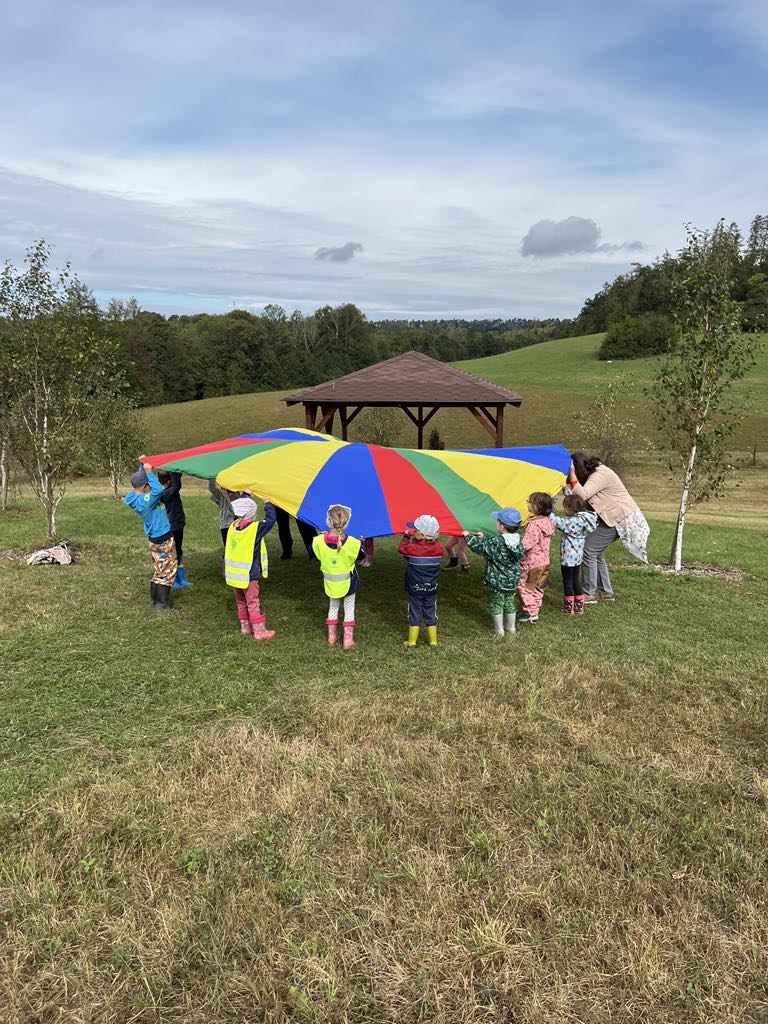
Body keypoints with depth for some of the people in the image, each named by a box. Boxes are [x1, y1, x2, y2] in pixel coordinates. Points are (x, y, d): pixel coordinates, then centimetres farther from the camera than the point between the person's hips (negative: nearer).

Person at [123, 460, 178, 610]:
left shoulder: (138, 495, 1)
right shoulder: (144, 501, -26)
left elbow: (144, 478, 17)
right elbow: (158, 490, -41)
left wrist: (143, 467, 5)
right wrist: (148, 471, -33)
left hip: (157, 538, 9)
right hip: (162, 540, -9)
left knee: (160, 571, 20)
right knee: (166, 572, 3)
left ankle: (156, 600, 29)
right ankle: (162, 604, 10)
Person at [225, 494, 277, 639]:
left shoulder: (233, 526, -1)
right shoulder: (255, 529, -19)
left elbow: (238, 510, 16)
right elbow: (270, 519, -13)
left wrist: (246, 494, 22)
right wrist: (267, 503, 0)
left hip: (234, 573, 6)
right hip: (249, 574, -6)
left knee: (241, 602, 18)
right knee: (253, 603, 2)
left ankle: (245, 627, 28)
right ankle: (259, 631, 8)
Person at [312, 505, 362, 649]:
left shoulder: (319, 541, -22)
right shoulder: (353, 543, -25)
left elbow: (317, 556, -2)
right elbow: (361, 556, -8)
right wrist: (361, 542, 10)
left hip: (330, 582, 2)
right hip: (348, 582, -2)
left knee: (333, 607, 24)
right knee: (349, 609, 16)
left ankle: (331, 637, 30)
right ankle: (348, 639, 19)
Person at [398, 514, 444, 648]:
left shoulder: (412, 548, -22)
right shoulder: (439, 548, -14)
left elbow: (401, 549, -2)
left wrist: (406, 537, 10)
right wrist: (433, 538, 4)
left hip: (414, 589, -2)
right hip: (431, 589, 2)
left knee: (414, 613, 10)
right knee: (430, 613, 14)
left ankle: (412, 641, 16)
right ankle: (433, 640, 21)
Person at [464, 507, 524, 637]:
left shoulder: (496, 542, -25)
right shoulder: (518, 541, -5)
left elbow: (479, 547, -13)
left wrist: (468, 536, 0)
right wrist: (483, 537, 14)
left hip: (497, 581, -6)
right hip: (512, 581, 6)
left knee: (497, 604, 11)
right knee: (509, 603, 21)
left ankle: (499, 629, 20)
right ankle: (510, 627, 33)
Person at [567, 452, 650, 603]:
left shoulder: (600, 475, -21)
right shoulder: (593, 473, 11)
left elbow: (582, 494, -31)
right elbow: (581, 495, 8)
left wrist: (572, 474, -26)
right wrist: (567, 488, -7)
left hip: (620, 519, -10)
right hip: (615, 517, 10)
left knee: (589, 550, -10)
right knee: (597, 552, 14)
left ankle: (589, 594, -3)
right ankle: (606, 592, 22)